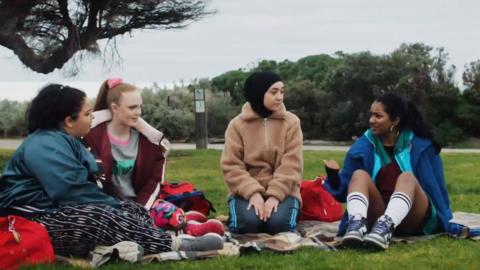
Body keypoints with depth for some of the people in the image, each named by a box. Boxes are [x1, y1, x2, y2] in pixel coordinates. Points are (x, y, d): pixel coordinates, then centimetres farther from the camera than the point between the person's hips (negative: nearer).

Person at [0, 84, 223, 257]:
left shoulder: (65, 140, 18)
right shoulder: (45, 145, -17)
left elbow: (83, 185, 10)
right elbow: (74, 191, -25)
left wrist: (113, 204, -5)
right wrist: (114, 205, -15)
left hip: (63, 210, 11)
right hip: (38, 220, -11)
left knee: (133, 209, -3)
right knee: (101, 218, -33)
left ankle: (170, 242, -29)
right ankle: (176, 245, -38)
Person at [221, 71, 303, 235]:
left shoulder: (291, 122, 0)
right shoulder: (237, 124, -1)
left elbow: (291, 164, -8)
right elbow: (231, 165, -6)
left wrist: (275, 195, -20)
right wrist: (253, 192, -20)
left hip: (281, 191, 1)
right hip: (247, 191, 0)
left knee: (278, 223, -29)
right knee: (248, 222, -30)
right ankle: (233, 216, 6)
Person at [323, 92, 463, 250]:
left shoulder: (420, 145, 0)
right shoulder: (363, 146, 3)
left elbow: (435, 187, 3)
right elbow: (345, 188, 2)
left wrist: (448, 224, 0)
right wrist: (334, 177, -19)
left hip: (413, 220, -1)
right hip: (377, 216, 2)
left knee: (407, 178, -29)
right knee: (359, 175, -22)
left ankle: (385, 227, -57)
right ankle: (357, 225, -51)